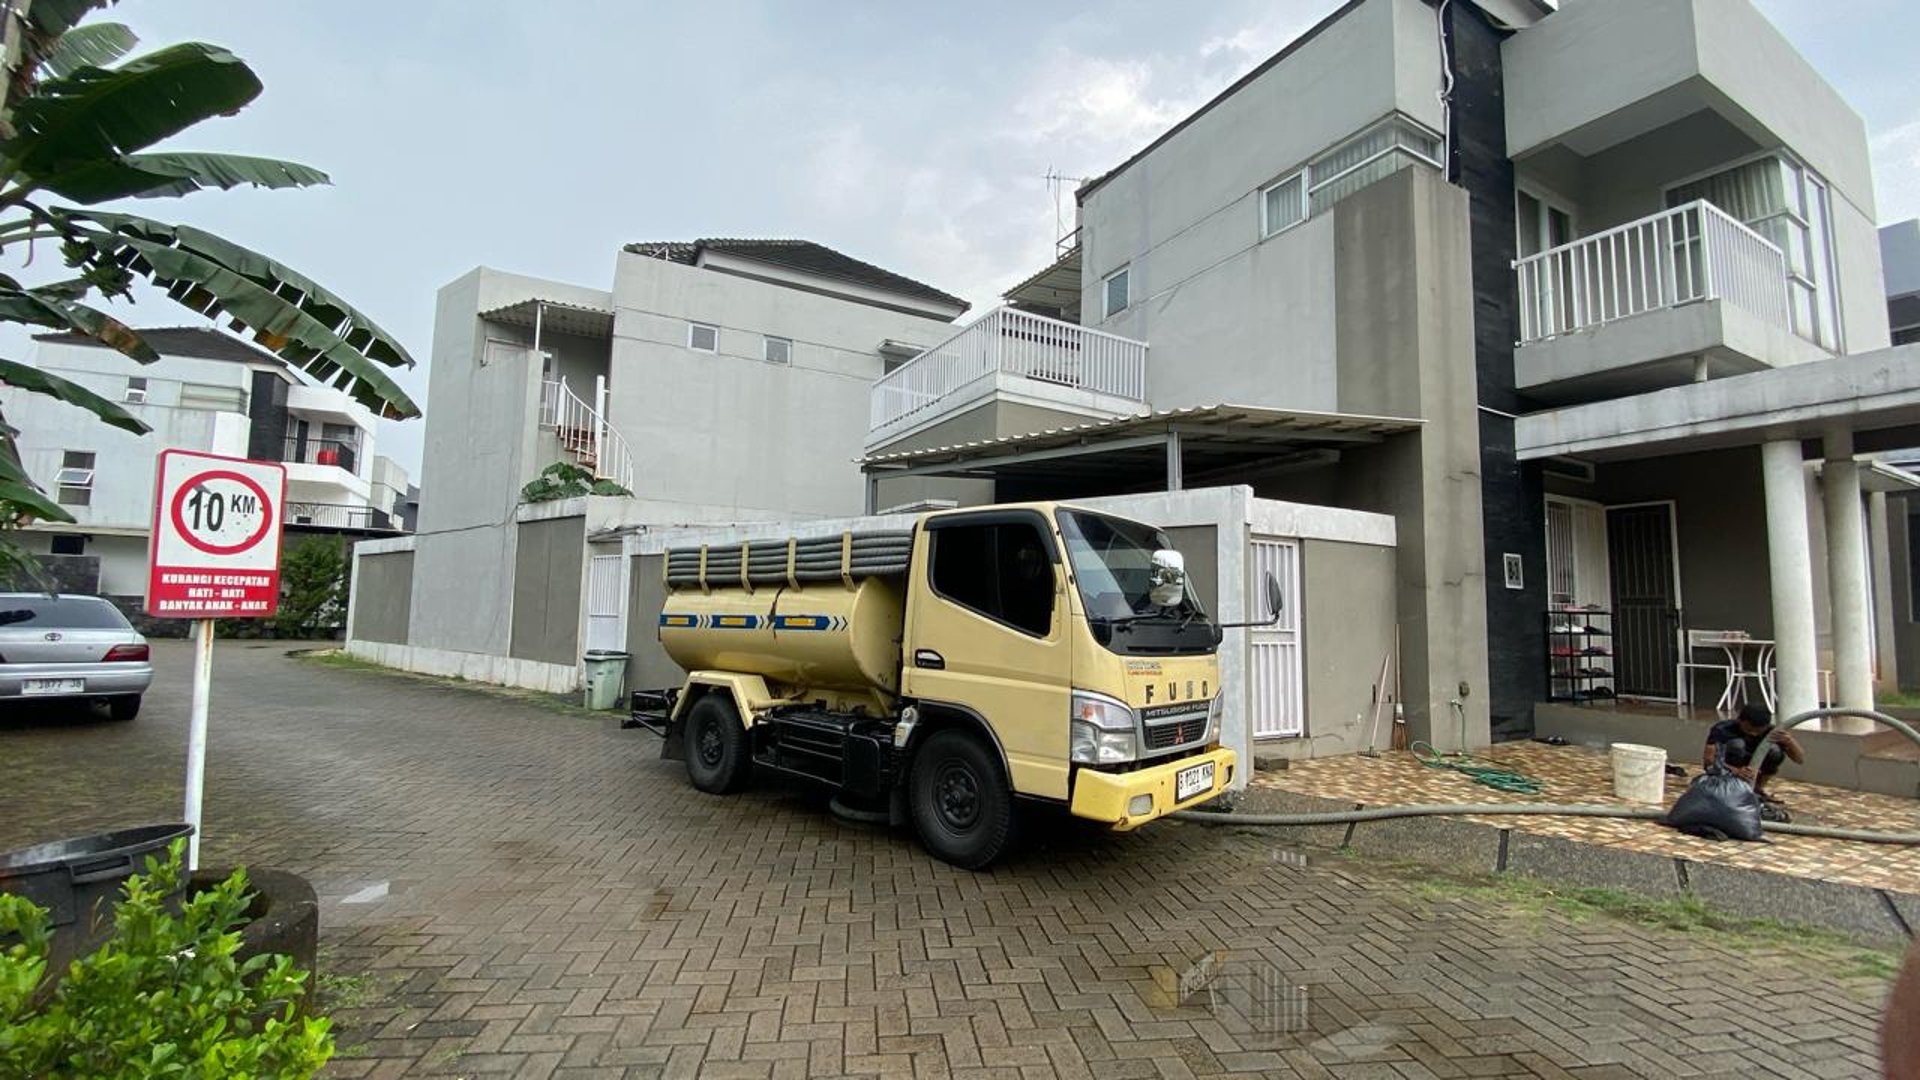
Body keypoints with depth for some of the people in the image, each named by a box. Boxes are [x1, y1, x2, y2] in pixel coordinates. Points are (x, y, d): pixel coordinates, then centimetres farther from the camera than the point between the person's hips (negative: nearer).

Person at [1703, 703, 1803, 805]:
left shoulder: (1771, 732, -14)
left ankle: (1758, 789, -3)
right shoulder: (1722, 729, -26)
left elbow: (1800, 760, -16)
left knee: (1775, 750, -22)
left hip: (1751, 772, 4)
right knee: (1737, 744, -31)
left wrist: (1790, 741, -37)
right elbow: (1708, 761, -35)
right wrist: (1736, 771, -54)